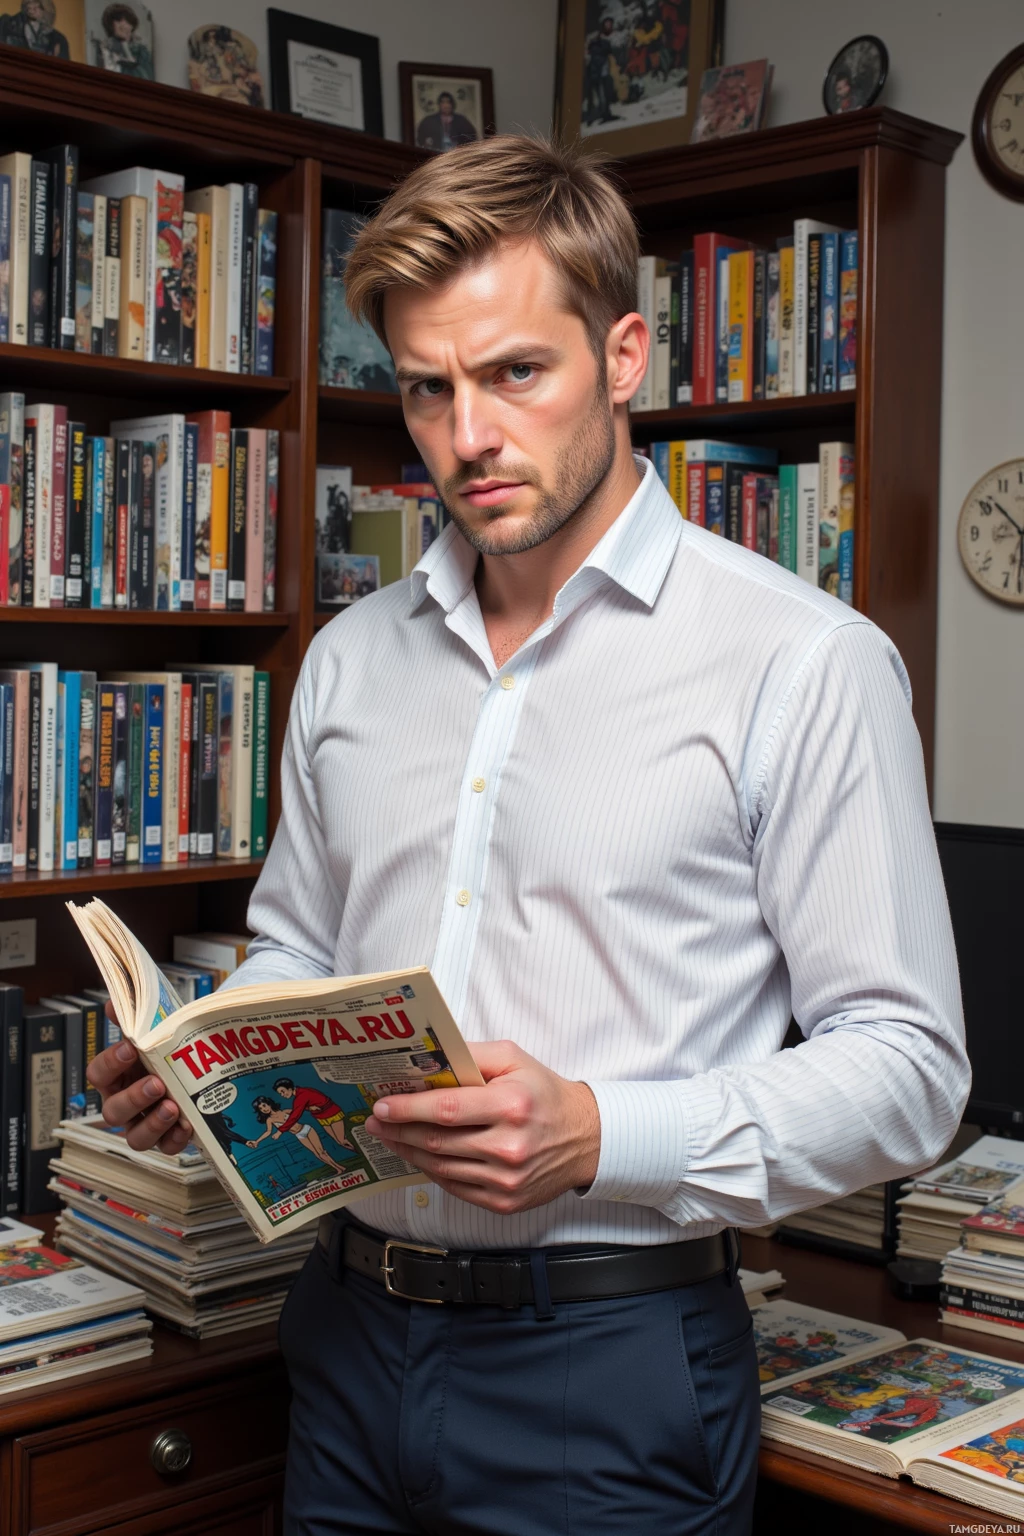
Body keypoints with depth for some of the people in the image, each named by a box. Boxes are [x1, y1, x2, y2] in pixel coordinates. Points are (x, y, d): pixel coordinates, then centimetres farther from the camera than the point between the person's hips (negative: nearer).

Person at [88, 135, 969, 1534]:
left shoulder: (804, 661, -10)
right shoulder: (350, 660, 8)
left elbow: (905, 1065, -11)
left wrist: (598, 1137, -23)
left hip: (613, 1368, -5)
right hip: (352, 1339, 5)